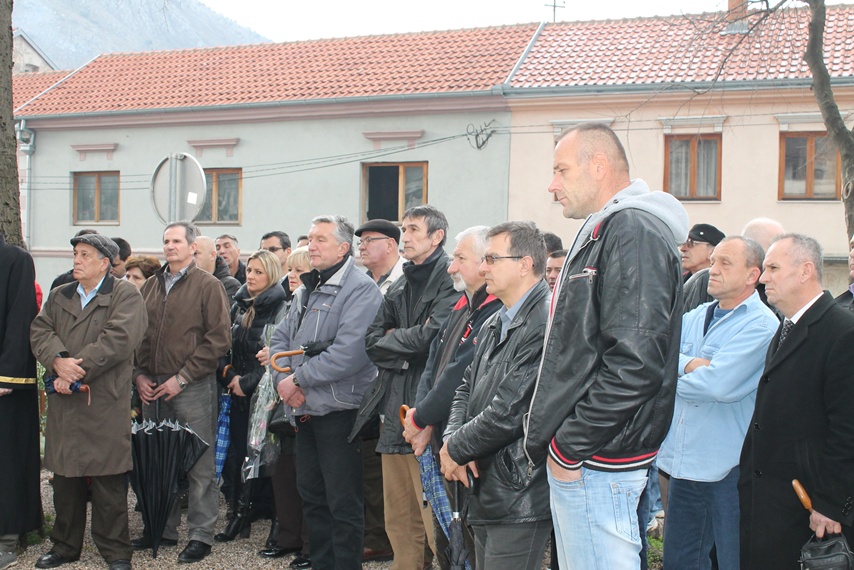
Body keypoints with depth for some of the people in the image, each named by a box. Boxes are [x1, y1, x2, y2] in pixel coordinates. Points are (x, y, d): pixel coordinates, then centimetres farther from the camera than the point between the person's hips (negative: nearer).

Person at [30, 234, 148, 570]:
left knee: (108, 479, -1)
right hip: (64, 403, 5)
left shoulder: (125, 295, -1)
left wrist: (76, 370, -15)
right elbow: (40, 331, 5)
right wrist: (58, 361, -15)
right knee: (65, 477, 11)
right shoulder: (59, 296, 18)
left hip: (106, 403, -5)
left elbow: (118, 338, -14)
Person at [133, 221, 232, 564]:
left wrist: (182, 377, -12)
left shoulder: (208, 286, -2)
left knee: (199, 464, -1)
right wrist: (139, 374, 2)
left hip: (193, 388, -5)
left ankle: (201, 535, 7)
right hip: (152, 388, 5)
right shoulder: (150, 287, 14)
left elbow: (219, 339, -8)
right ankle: (163, 529, 24)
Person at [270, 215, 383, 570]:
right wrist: (284, 379, -5)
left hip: (340, 411, -9)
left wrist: (299, 379, -16)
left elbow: (348, 353, -24)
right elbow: (281, 338, 14)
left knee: (343, 503, 0)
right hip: (305, 409, 9)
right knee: (312, 495, 17)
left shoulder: (360, 289, -13)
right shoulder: (307, 290, 15)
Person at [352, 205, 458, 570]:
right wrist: (406, 355, -6)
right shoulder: (398, 288, 20)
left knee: (434, 518, -6)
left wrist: (390, 340, 1)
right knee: (399, 521, 12)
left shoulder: (450, 279, -5)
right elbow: (372, 342, 13)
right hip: (395, 408, 8)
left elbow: (431, 337, -16)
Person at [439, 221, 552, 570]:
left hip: (519, 498, -9)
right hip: (485, 495, 9)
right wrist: (453, 439, -2)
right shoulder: (495, 324, 15)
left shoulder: (543, 323, -19)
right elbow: (467, 389, 18)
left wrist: (456, 449, -8)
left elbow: (509, 412, -23)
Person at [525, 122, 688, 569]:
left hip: (596, 464, -10)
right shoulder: (600, 234, 18)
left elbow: (636, 362, -25)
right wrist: (554, 440, 15)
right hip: (571, 460, 10)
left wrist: (569, 447, -18)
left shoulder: (633, 234, -15)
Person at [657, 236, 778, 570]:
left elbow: (718, 384, -23)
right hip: (685, 463, 7)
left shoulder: (762, 325, -12)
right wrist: (688, 364, -18)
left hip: (729, 469, -7)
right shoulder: (696, 317, 12)